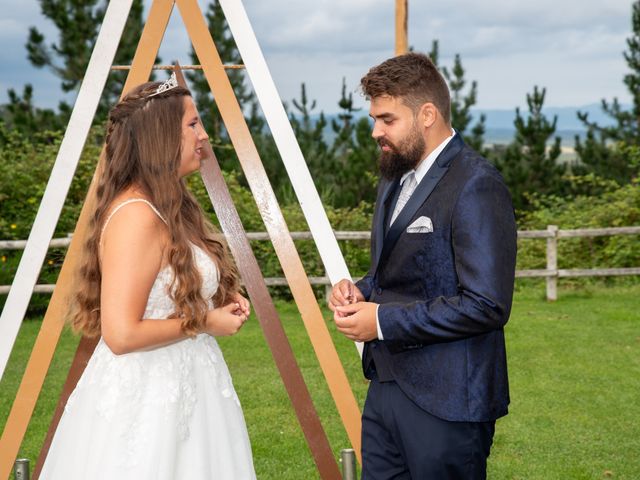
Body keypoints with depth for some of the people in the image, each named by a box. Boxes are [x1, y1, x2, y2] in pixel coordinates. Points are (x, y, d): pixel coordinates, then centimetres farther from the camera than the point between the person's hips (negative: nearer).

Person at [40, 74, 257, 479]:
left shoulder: (171, 207, 9)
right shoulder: (136, 216, -20)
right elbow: (122, 334, -24)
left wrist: (219, 304, 5)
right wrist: (204, 322, -14)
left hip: (182, 391, 9)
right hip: (145, 401, -9)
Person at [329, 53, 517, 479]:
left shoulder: (476, 187, -17)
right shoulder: (395, 178, 12)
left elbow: (487, 305, -22)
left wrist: (384, 321, -18)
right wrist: (362, 291, 2)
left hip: (445, 402, -8)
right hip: (386, 388, 9)